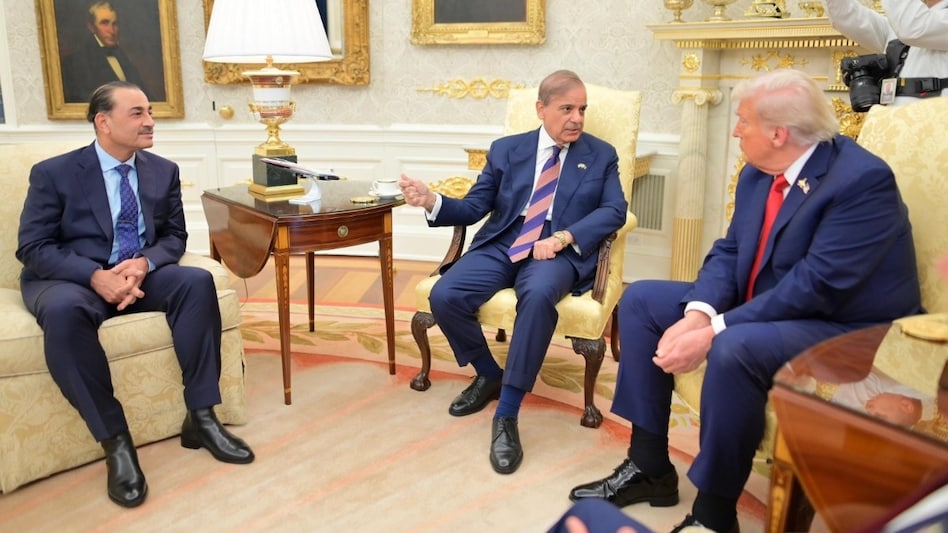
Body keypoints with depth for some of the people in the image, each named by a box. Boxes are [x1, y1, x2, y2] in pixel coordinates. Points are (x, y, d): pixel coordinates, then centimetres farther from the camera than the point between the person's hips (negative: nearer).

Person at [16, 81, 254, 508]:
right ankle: (115, 440, -30)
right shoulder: (54, 173, -5)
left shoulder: (164, 171, 7)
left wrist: (144, 263, -16)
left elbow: (174, 235, 8)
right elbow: (33, 247, -8)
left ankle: (200, 417, -21)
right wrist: (96, 276, -26)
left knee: (197, 281, -26)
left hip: (139, 273, 4)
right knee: (64, 310, -39)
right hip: (69, 278, -3)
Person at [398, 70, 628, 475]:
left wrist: (563, 238, -17)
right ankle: (489, 375, 6)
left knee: (538, 296, -38)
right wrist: (431, 202, -13)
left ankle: (506, 416, -27)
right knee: (444, 297, -23)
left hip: (559, 254, -2)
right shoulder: (506, 149, 14)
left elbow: (614, 211, -1)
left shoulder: (601, 156, 11)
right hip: (500, 247, 3)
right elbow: (474, 208, 9)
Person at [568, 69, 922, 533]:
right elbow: (728, 251, 2)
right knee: (640, 300, 1)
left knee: (734, 348, -38)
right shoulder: (757, 174, 2)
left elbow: (816, 285, -29)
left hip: (846, 330, -8)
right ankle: (649, 466, 5)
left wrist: (714, 331, -30)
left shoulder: (863, 180, -23)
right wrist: (699, 312, -18)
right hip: (761, 309, 9)